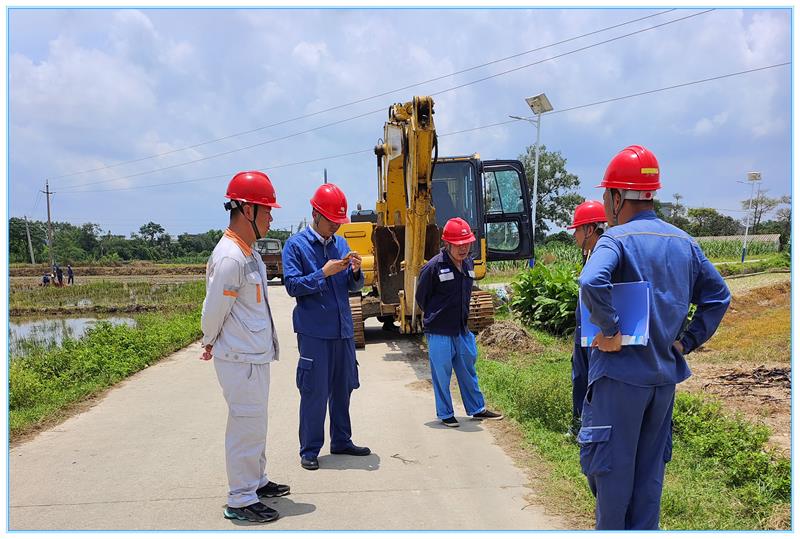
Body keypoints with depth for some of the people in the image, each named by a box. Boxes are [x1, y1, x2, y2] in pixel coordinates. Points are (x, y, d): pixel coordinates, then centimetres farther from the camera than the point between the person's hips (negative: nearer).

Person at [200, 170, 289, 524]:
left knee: (254, 424, 20)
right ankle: (240, 501, 10)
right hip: (240, 360, -10)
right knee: (246, 425, -1)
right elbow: (213, 312, -17)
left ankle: (256, 481, 35)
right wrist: (211, 344, 1)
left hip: (256, 356, 10)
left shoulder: (246, 252, 10)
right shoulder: (229, 257, -22)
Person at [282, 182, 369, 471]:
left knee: (342, 388, 15)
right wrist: (324, 273, -18)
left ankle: (341, 441, 30)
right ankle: (309, 450, 13)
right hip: (314, 331, -6)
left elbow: (354, 286, 12)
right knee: (314, 392, 0)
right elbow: (292, 285, -11)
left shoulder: (341, 243, 11)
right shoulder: (296, 244, -5)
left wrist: (355, 271, -9)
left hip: (343, 329, 6)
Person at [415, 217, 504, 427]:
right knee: (442, 374, 5)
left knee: (468, 370, 16)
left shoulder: (468, 264, 4)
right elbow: (421, 297, -5)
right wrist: (435, 317, 5)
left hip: (462, 329, 6)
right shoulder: (433, 267, -17)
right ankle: (445, 414, 19)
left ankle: (477, 409, 29)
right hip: (439, 332, -6)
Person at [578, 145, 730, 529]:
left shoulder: (617, 239, -15)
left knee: (612, 466, 8)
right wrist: (687, 341, 10)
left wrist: (610, 331, -23)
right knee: (649, 468, 18)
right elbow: (718, 295, 12)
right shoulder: (684, 242, 7)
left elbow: (591, 283, -35)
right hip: (665, 375, 7)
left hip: (620, 373, -6)